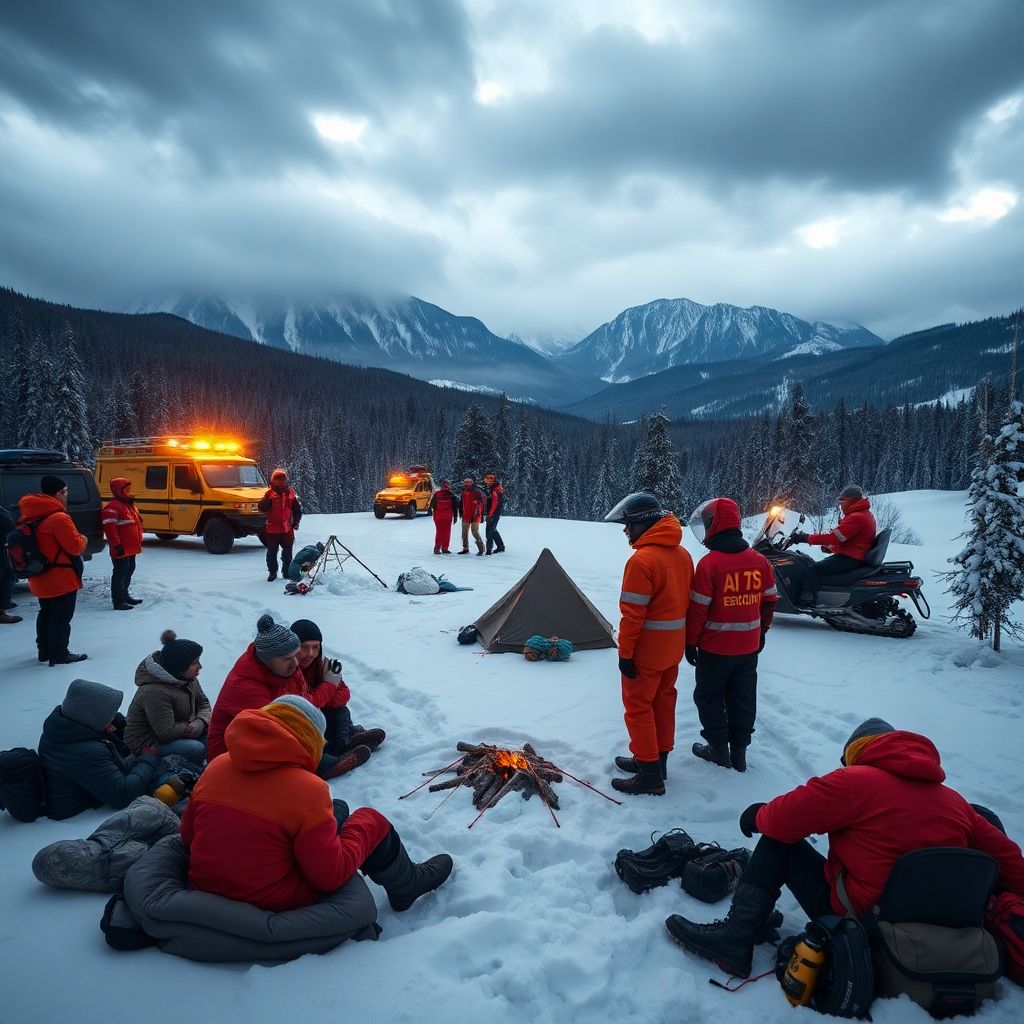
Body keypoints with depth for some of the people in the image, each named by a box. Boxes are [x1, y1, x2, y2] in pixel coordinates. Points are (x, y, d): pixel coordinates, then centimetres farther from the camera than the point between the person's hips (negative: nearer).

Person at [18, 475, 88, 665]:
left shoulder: (30, 518, 6)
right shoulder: (59, 518, -22)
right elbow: (75, 547, -20)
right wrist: (83, 539, 1)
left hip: (40, 578, 9)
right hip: (61, 579, -9)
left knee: (46, 613, 20)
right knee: (62, 616, 0)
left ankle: (44, 650, 29)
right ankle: (59, 655, 5)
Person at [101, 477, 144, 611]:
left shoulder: (130, 504, 16)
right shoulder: (113, 507, -17)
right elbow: (109, 528, -23)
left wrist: (138, 542, 23)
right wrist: (117, 545, -25)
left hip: (131, 548, 10)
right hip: (121, 549, -10)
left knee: (129, 571, 19)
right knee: (120, 573, -5)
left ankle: (124, 596, 32)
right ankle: (118, 601, 0)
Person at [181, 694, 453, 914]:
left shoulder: (216, 767, -5)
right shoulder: (307, 789, -24)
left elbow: (187, 835, 7)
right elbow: (331, 876, -19)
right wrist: (363, 828, -4)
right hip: (275, 904, -7)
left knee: (336, 809, 18)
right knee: (370, 820, 5)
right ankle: (408, 886, 28)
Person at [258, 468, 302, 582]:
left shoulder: (291, 494, 3)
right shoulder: (270, 494, -3)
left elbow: (298, 510, 11)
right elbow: (261, 508, -14)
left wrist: (295, 522, 4)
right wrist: (268, 500, -28)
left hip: (287, 529, 2)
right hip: (272, 529, -2)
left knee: (287, 552, 10)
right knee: (272, 552, 2)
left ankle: (287, 571, 21)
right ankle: (272, 572, 14)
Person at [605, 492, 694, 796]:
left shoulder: (642, 560, -23)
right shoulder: (682, 555, 4)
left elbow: (633, 614, -22)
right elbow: (686, 601, 12)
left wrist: (625, 653, -15)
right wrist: (686, 640, 20)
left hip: (646, 650, -8)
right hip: (673, 647, 8)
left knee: (638, 705, 4)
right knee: (663, 701, 18)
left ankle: (650, 775, 10)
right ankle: (658, 760, 32)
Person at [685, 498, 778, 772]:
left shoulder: (709, 563, -19)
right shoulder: (759, 560, -2)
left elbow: (698, 608, -16)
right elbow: (769, 601, 7)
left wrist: (690, 642, -4)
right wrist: (761, 631, 20)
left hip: (715, 647, -5)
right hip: (749, 645, 5)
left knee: (709, 696, 12)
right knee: (743, 698, 16)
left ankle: (719, 749, 19)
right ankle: (739, 752, 25)